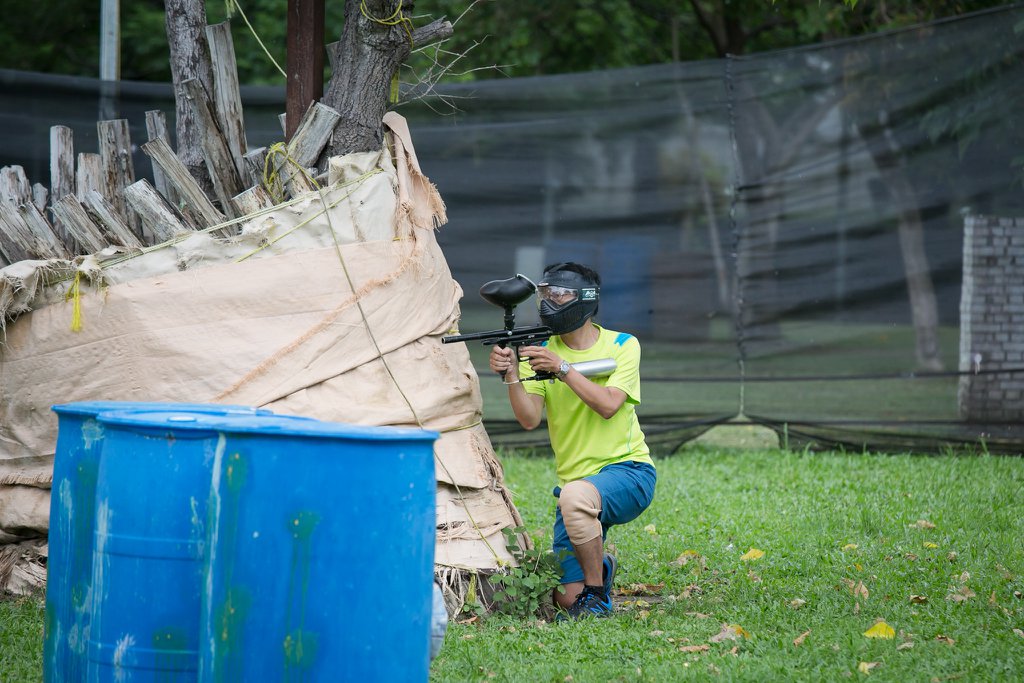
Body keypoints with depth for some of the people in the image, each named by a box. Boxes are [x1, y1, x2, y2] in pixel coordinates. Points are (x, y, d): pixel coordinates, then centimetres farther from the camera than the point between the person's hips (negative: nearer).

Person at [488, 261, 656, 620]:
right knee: (567, 597, -7)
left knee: (575, 495, -40)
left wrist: (563, 368, -26)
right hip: (576, 481, 4)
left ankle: (597, 597, -20)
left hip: (628, 471, -3)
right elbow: (529, 419, -11)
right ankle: (600, 567, 30)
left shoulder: (622, 346, -2)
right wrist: (511, 375, -27)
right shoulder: (540, 353, 3)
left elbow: (608, 405, -18)